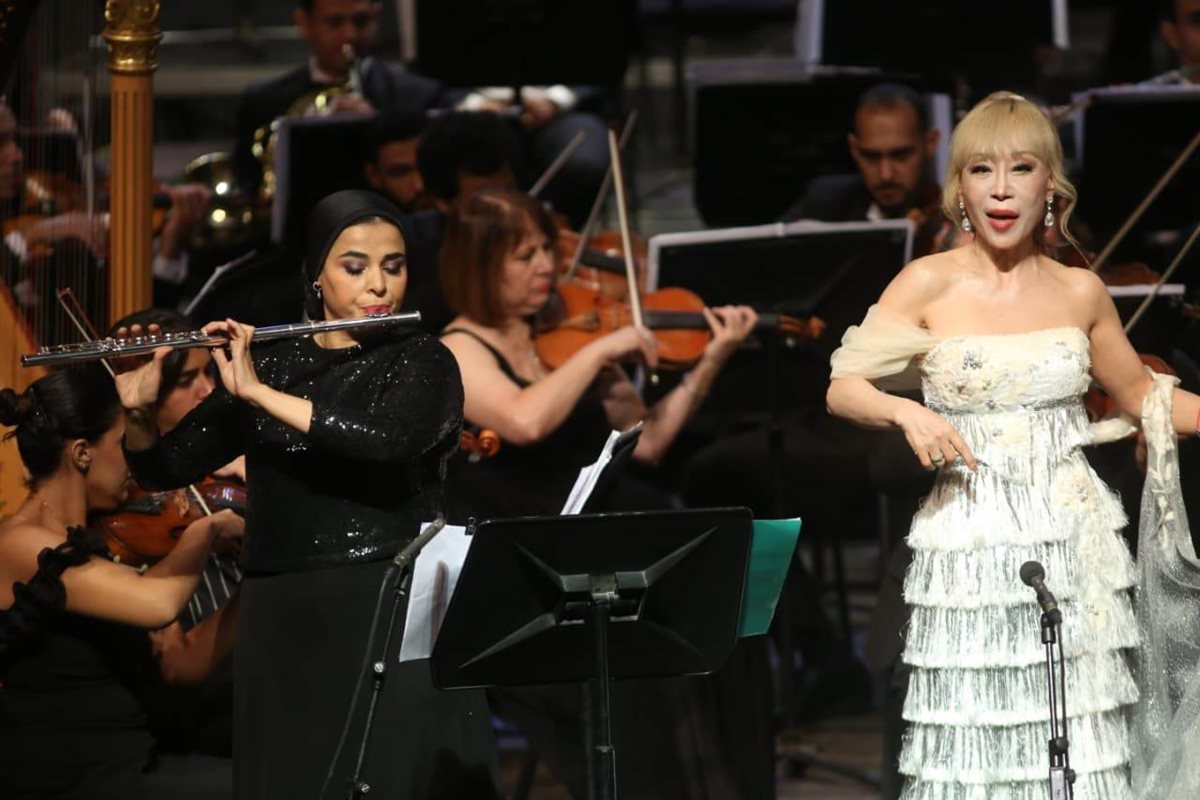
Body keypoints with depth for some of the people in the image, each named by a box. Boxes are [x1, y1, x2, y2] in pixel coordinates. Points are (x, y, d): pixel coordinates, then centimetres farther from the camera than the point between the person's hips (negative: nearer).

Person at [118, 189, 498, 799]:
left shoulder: (422, 362, 1)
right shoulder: (269, 364, 11)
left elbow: (387, 439, -20)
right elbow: (167, 468, 11)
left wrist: (259, 394, -19)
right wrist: (139, 409, -10)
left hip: (393, 617, -3)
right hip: (281, 624, 3)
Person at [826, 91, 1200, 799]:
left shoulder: (1080, 292, 7)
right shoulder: (929, 285, -1)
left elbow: (1139, 394, 21)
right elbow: (843, 390, -1)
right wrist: (908, 413, -20)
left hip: (1075, 546, 2)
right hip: (971, 549, -2)